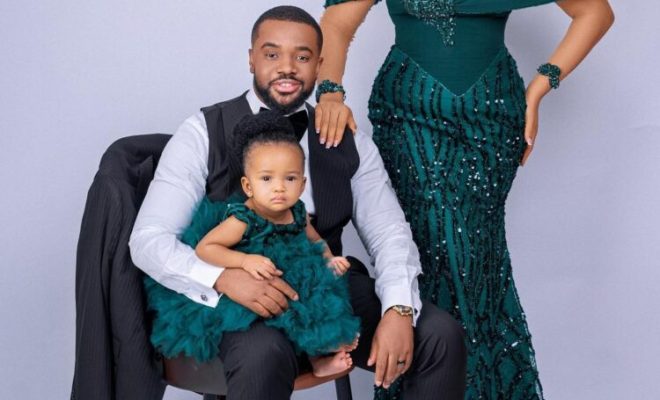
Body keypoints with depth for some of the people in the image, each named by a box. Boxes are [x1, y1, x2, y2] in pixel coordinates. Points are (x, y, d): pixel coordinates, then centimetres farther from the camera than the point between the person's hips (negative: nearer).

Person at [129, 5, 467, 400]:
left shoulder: (349, 141, 7)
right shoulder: (204, 134, -4)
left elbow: (390, 235, 2)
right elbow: (149, 240, -9)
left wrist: (398, 309, -19)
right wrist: (224, 277, -29)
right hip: (242, 304, -4)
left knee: (442, 334, -17)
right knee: (264, 355, -37)